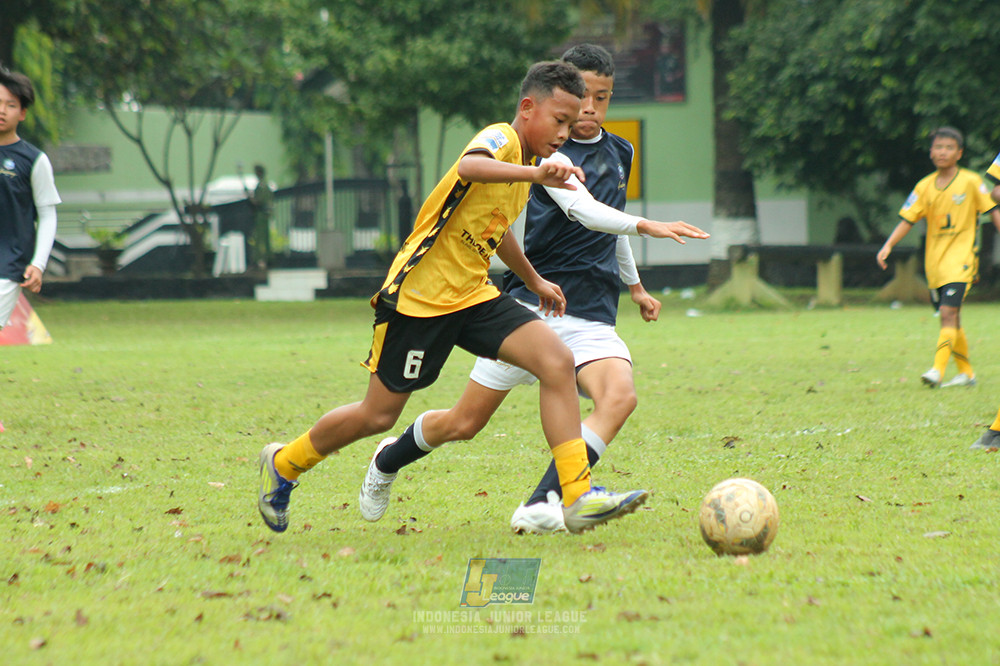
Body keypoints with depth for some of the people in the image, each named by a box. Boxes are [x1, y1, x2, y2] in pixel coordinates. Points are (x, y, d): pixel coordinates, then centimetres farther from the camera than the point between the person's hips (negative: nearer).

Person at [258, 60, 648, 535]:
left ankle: (578, 497, -18)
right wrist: (535, 173, -57)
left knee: (557, 361, -14)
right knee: (378, 415, 3)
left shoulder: (523, 163, 12)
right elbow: (469, 166, -42)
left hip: (472, 297, 8)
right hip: (419, 294, -8)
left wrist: (534, 281, 42)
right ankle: (283, 464, 30)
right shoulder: (501, 138, -15)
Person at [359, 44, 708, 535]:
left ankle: (542, 505, -35)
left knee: (619, 397, -27)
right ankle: (390, 458, 33)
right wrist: (646, 226, -42)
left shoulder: (619, 153, 14)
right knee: (463, 424, 2)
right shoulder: (550, 153, -9)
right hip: (531, 305, -5)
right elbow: (583, 211, -28)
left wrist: (635, 285, 43)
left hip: (591, 316, 5)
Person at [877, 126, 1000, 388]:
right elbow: (908, 220, 6)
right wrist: (888, 246, -6)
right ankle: (966, 372, 22)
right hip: (934, 262, 5)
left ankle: (938, 369, -24)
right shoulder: (925, 186, 7)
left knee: (948, 312, -19)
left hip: (960, 258, -5)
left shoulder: (971, 182, -3)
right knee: (951, 319, 10)